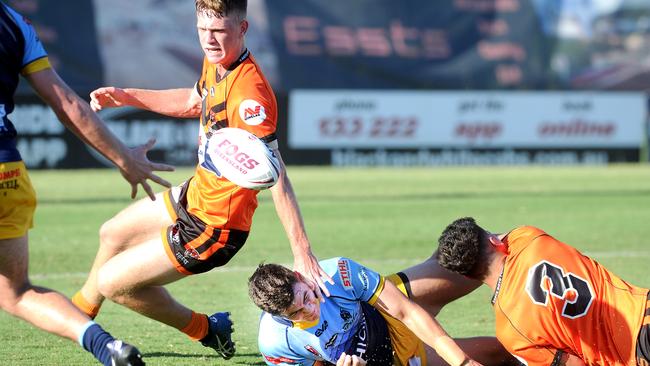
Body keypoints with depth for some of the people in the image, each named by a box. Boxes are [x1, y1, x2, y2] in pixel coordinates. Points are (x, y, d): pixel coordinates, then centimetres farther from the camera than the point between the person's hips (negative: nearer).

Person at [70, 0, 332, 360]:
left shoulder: (249, 93, -33)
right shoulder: (215, 62, -5)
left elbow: (275, 177, -37)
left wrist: (302, 252, -40)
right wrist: (126, 97, 13)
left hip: (214, 224, -9)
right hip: (195, 194, 9)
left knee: (112, 282, -3)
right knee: (112, 235, 29)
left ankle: (205, 329, 15)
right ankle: (80, 311, 55)